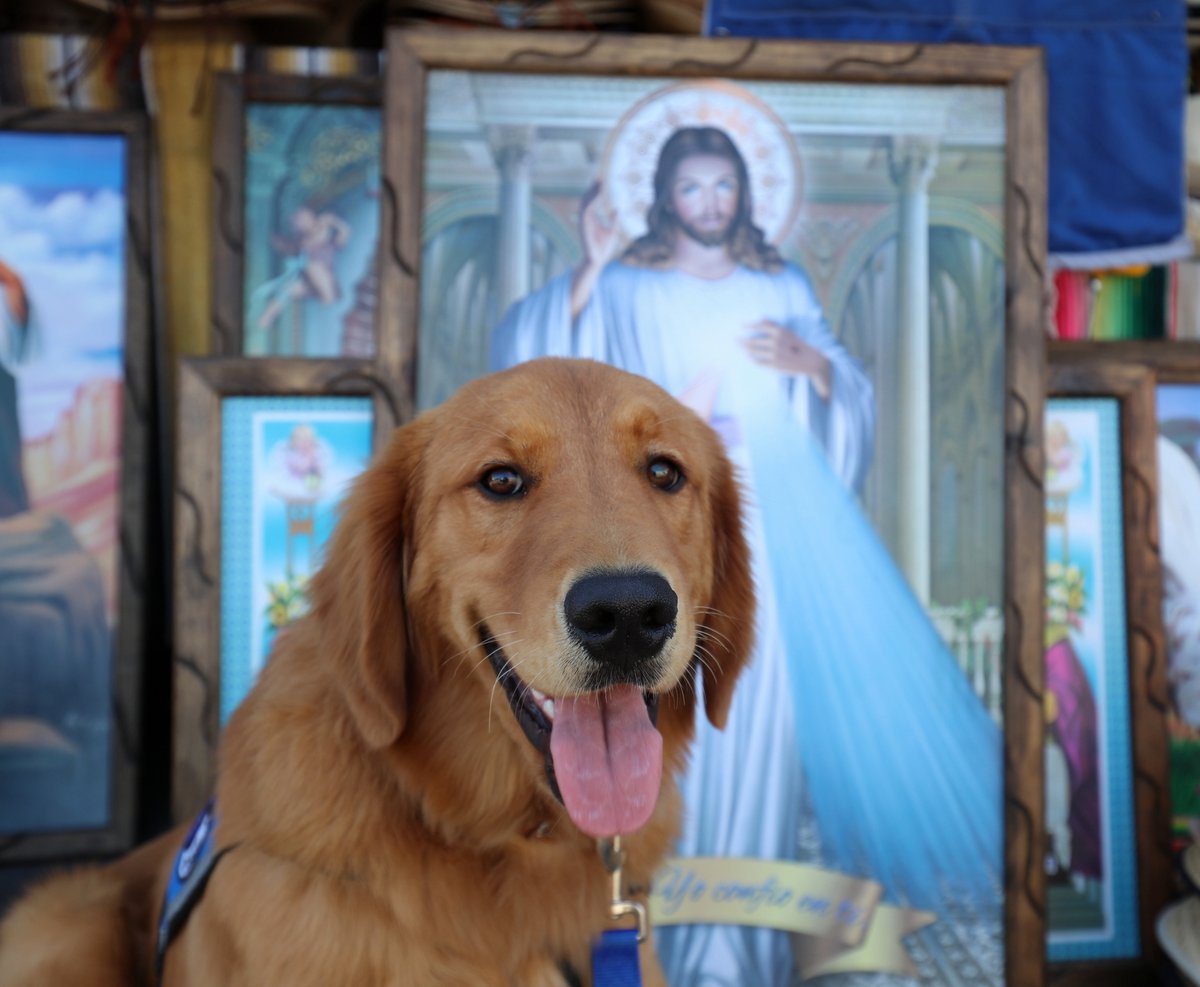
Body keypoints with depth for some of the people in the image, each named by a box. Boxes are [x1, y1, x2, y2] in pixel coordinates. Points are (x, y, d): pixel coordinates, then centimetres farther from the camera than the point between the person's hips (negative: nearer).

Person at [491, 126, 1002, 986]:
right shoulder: (627, 287, 11)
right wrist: (591, 268, -11)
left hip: (776, 515, 2)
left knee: (771, 691, -3)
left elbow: (853, 390, 16)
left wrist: (810, 361, -4)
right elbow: (535, 345, 0)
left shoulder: (783, 286, 17)